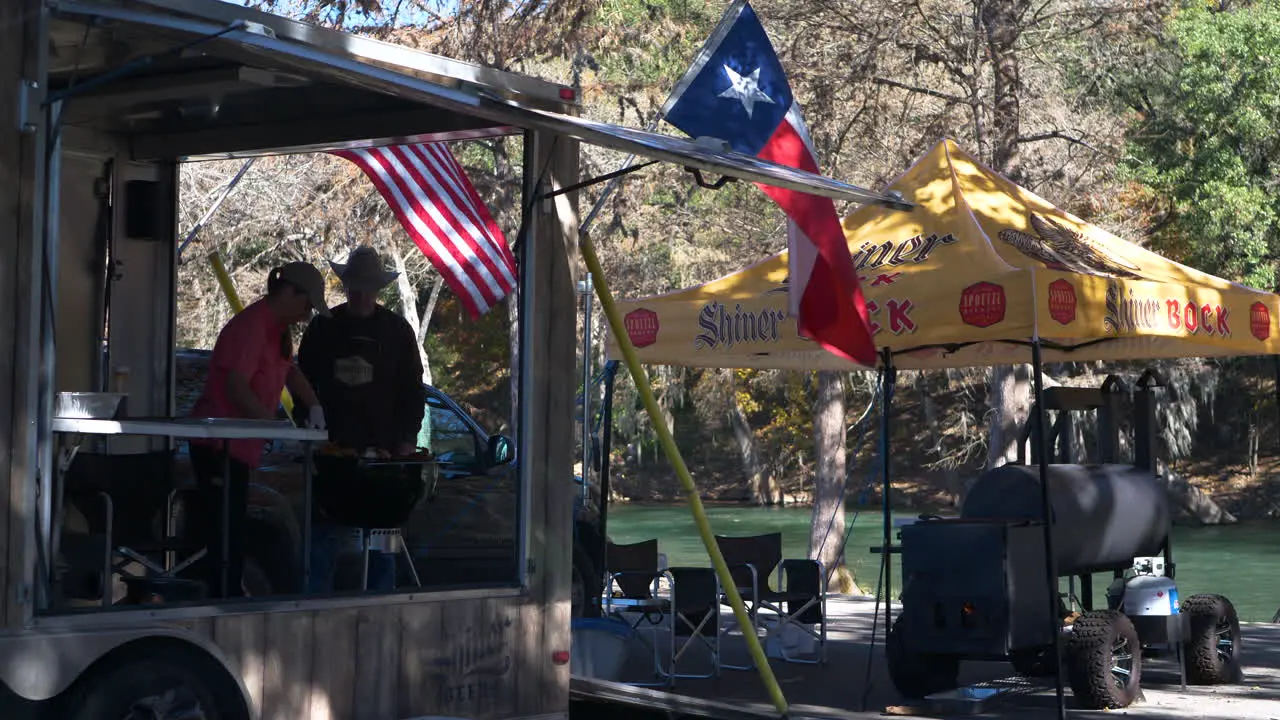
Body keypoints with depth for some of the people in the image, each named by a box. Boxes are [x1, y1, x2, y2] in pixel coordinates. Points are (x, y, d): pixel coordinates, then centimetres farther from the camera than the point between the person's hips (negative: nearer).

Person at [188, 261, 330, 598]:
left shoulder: (278, 329, 14)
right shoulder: (250, 327, -18)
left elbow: (289, 370, 31)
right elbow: (237, 388, -24)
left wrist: (314, 406, 15)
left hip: (239, 446, 10)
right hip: (219, 444, -10)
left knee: (231, 529, 12)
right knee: (225, 532, -11)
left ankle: (229, 601, 16)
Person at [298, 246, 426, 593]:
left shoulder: (397, 330, 8)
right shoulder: (324, 327, 9)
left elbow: (413, 391, 9)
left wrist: (407, 440, 0)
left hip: (383, 450, 0)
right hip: (332, 448, 0)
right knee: (324, 536, -2)